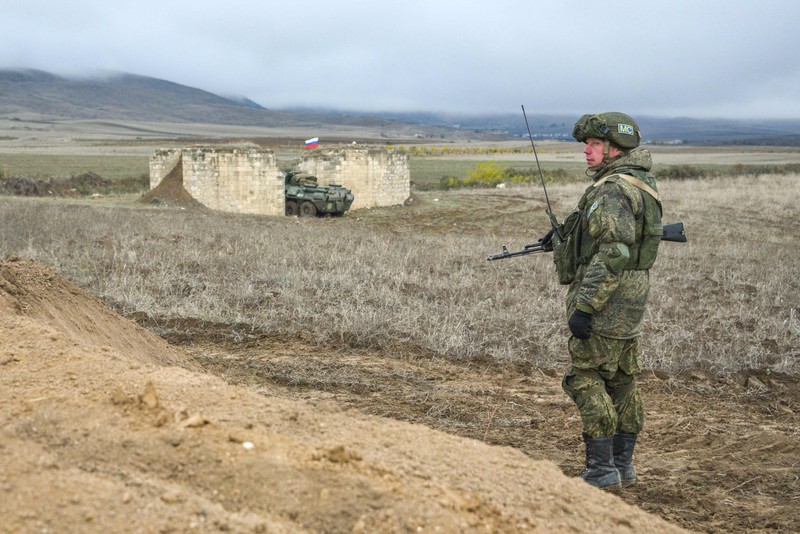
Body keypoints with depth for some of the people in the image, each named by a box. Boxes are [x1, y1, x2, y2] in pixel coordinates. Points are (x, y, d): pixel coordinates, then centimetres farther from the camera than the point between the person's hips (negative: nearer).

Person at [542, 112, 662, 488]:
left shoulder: (612, 192, -19)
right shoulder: (640, 183, 14)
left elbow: (613, 254, -26)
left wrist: (584, 306, -26)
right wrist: (565, 238, 18)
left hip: (605, 301, -10)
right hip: (632, 301, 10)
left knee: (585, 379, -4)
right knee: (621, 381, 15)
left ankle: (601, 469, -2)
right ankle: (623, 464, 22)